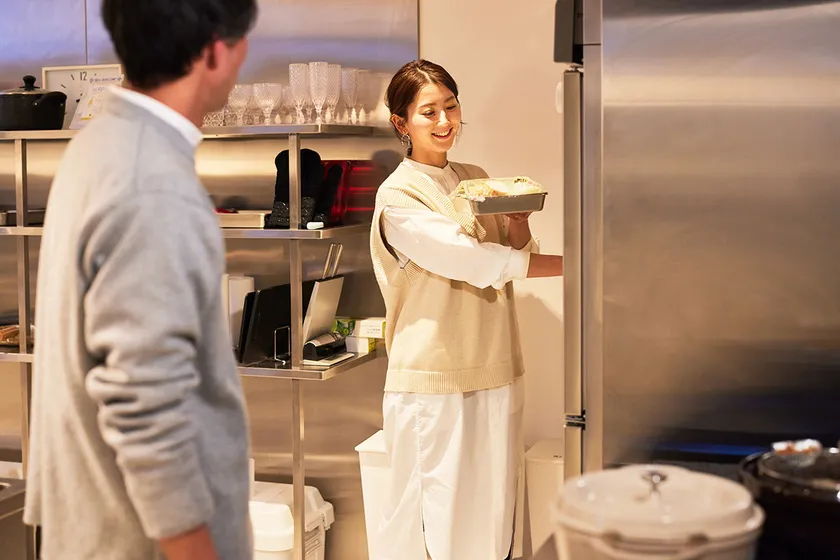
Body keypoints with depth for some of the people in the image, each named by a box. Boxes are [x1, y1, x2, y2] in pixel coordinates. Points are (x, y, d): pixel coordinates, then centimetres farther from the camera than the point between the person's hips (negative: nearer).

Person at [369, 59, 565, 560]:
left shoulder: (476, 180, 13)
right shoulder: (398, 197, -8)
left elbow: (513, 263, 12)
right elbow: (473, 261, -17)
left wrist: (519, 223, -9)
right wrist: (576, 263, -17)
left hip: (496, 370, 6)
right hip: (435, 380, -6)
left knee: (494, 511, 9)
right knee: (433, 518, 0)